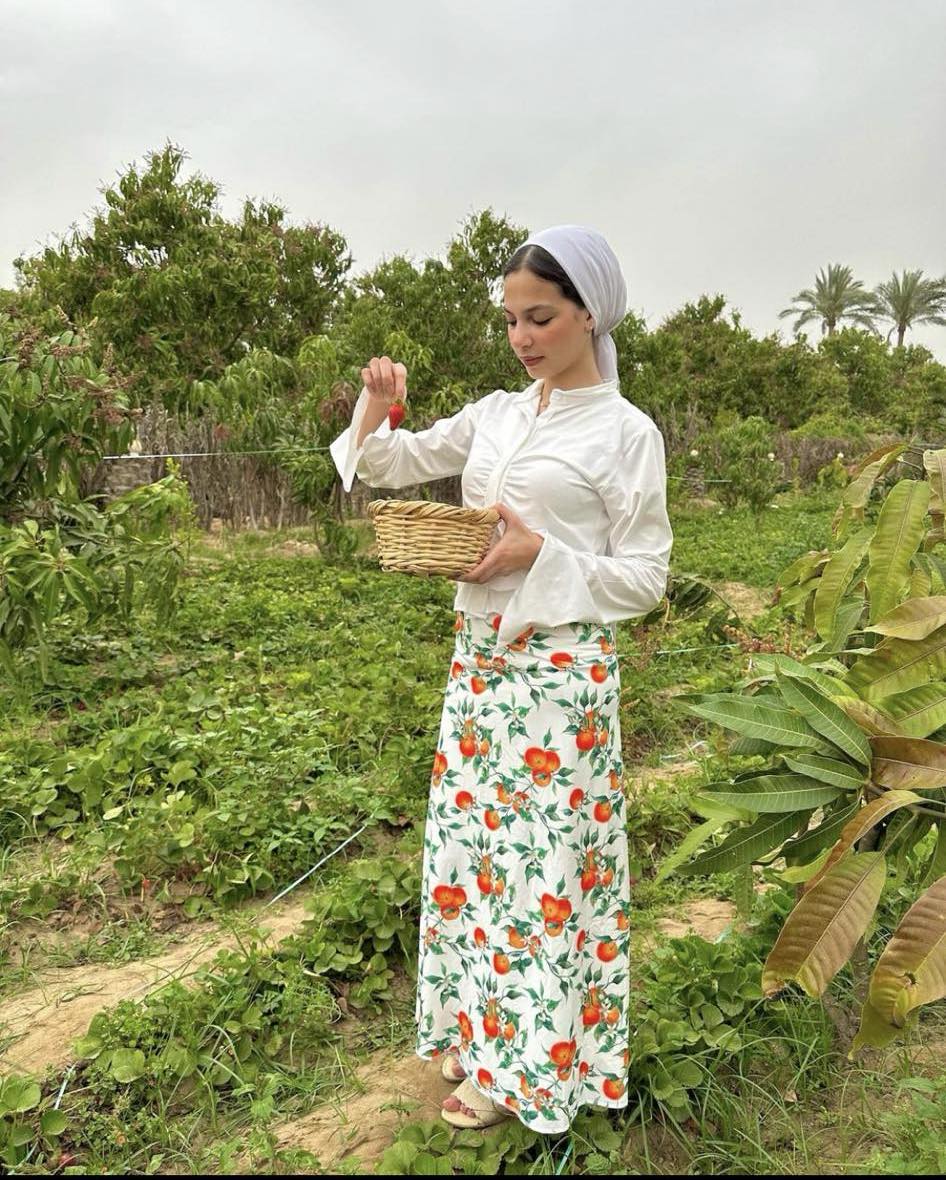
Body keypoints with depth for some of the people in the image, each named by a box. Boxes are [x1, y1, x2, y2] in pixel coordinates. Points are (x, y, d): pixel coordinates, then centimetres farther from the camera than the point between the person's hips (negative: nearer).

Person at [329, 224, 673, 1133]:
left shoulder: (626, 434, -7)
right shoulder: (494, 415, 9)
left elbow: (644, 580, -7)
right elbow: (390, 464, 16)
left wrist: (541, 554, -20)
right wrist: (378, 410, -5)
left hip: (560, 666, -6)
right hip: (478, 657, 6)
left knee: (542, 850, 2)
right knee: (470, 837, 13)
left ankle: (526, 1062, 23)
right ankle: (482, 1025, 34)